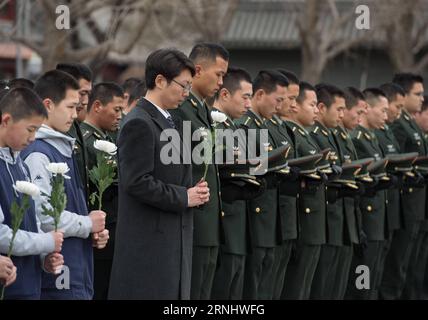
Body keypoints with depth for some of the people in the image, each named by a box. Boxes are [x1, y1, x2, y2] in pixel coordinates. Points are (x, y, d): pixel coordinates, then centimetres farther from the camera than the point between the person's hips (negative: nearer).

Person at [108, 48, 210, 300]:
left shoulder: (166, 121, 18)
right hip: (149, 241, -10)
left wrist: (195, 192, 6)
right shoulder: (139, 124, -13)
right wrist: (184, 197, -14)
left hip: (173, 239, 10)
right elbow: (136, 182, -20)